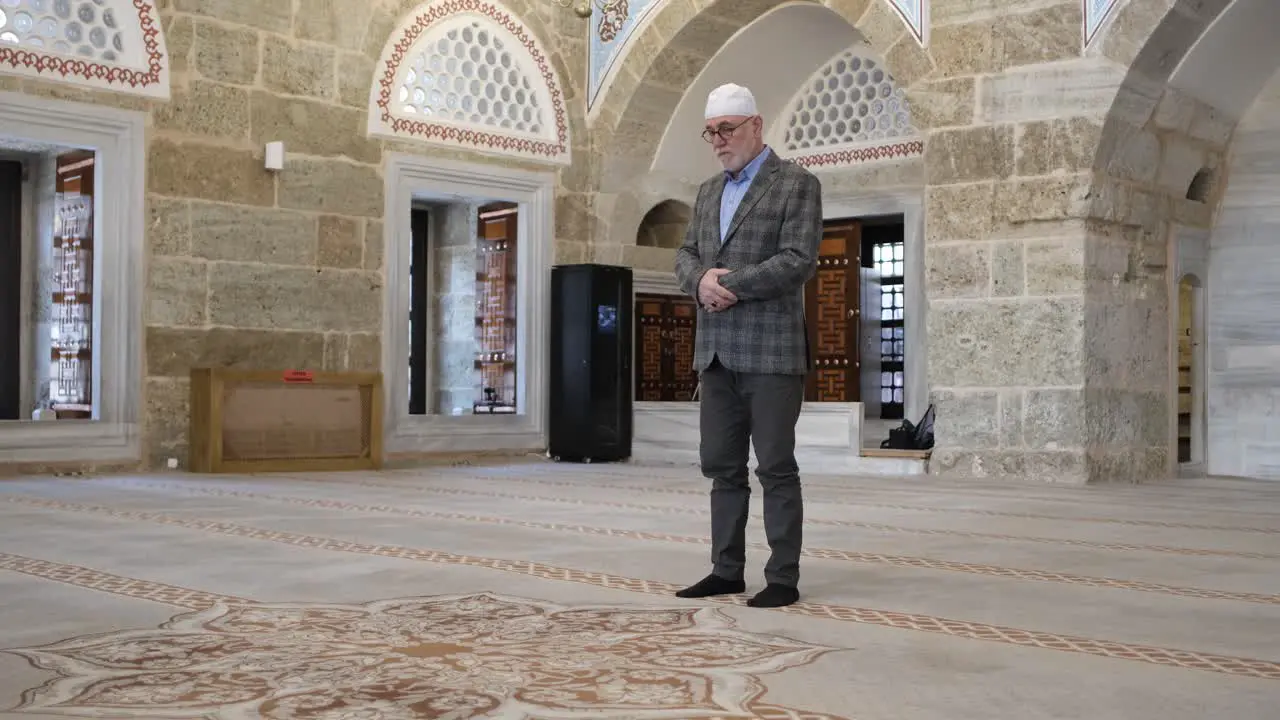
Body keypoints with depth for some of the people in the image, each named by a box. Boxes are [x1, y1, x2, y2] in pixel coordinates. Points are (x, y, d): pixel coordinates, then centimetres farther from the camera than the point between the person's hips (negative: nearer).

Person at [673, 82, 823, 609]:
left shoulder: (797, 184, -2)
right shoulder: (708, 191, 19)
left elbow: (799, 261, -13)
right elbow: (686, 254, 14)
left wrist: (728, 284, -14)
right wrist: (701, 281, -9)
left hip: (771, 350, -6)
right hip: (716, 351, 7)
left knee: (776, 467, -2)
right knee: (722, 467, 9)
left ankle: (783, 578, 4)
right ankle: (727, 570, 18)